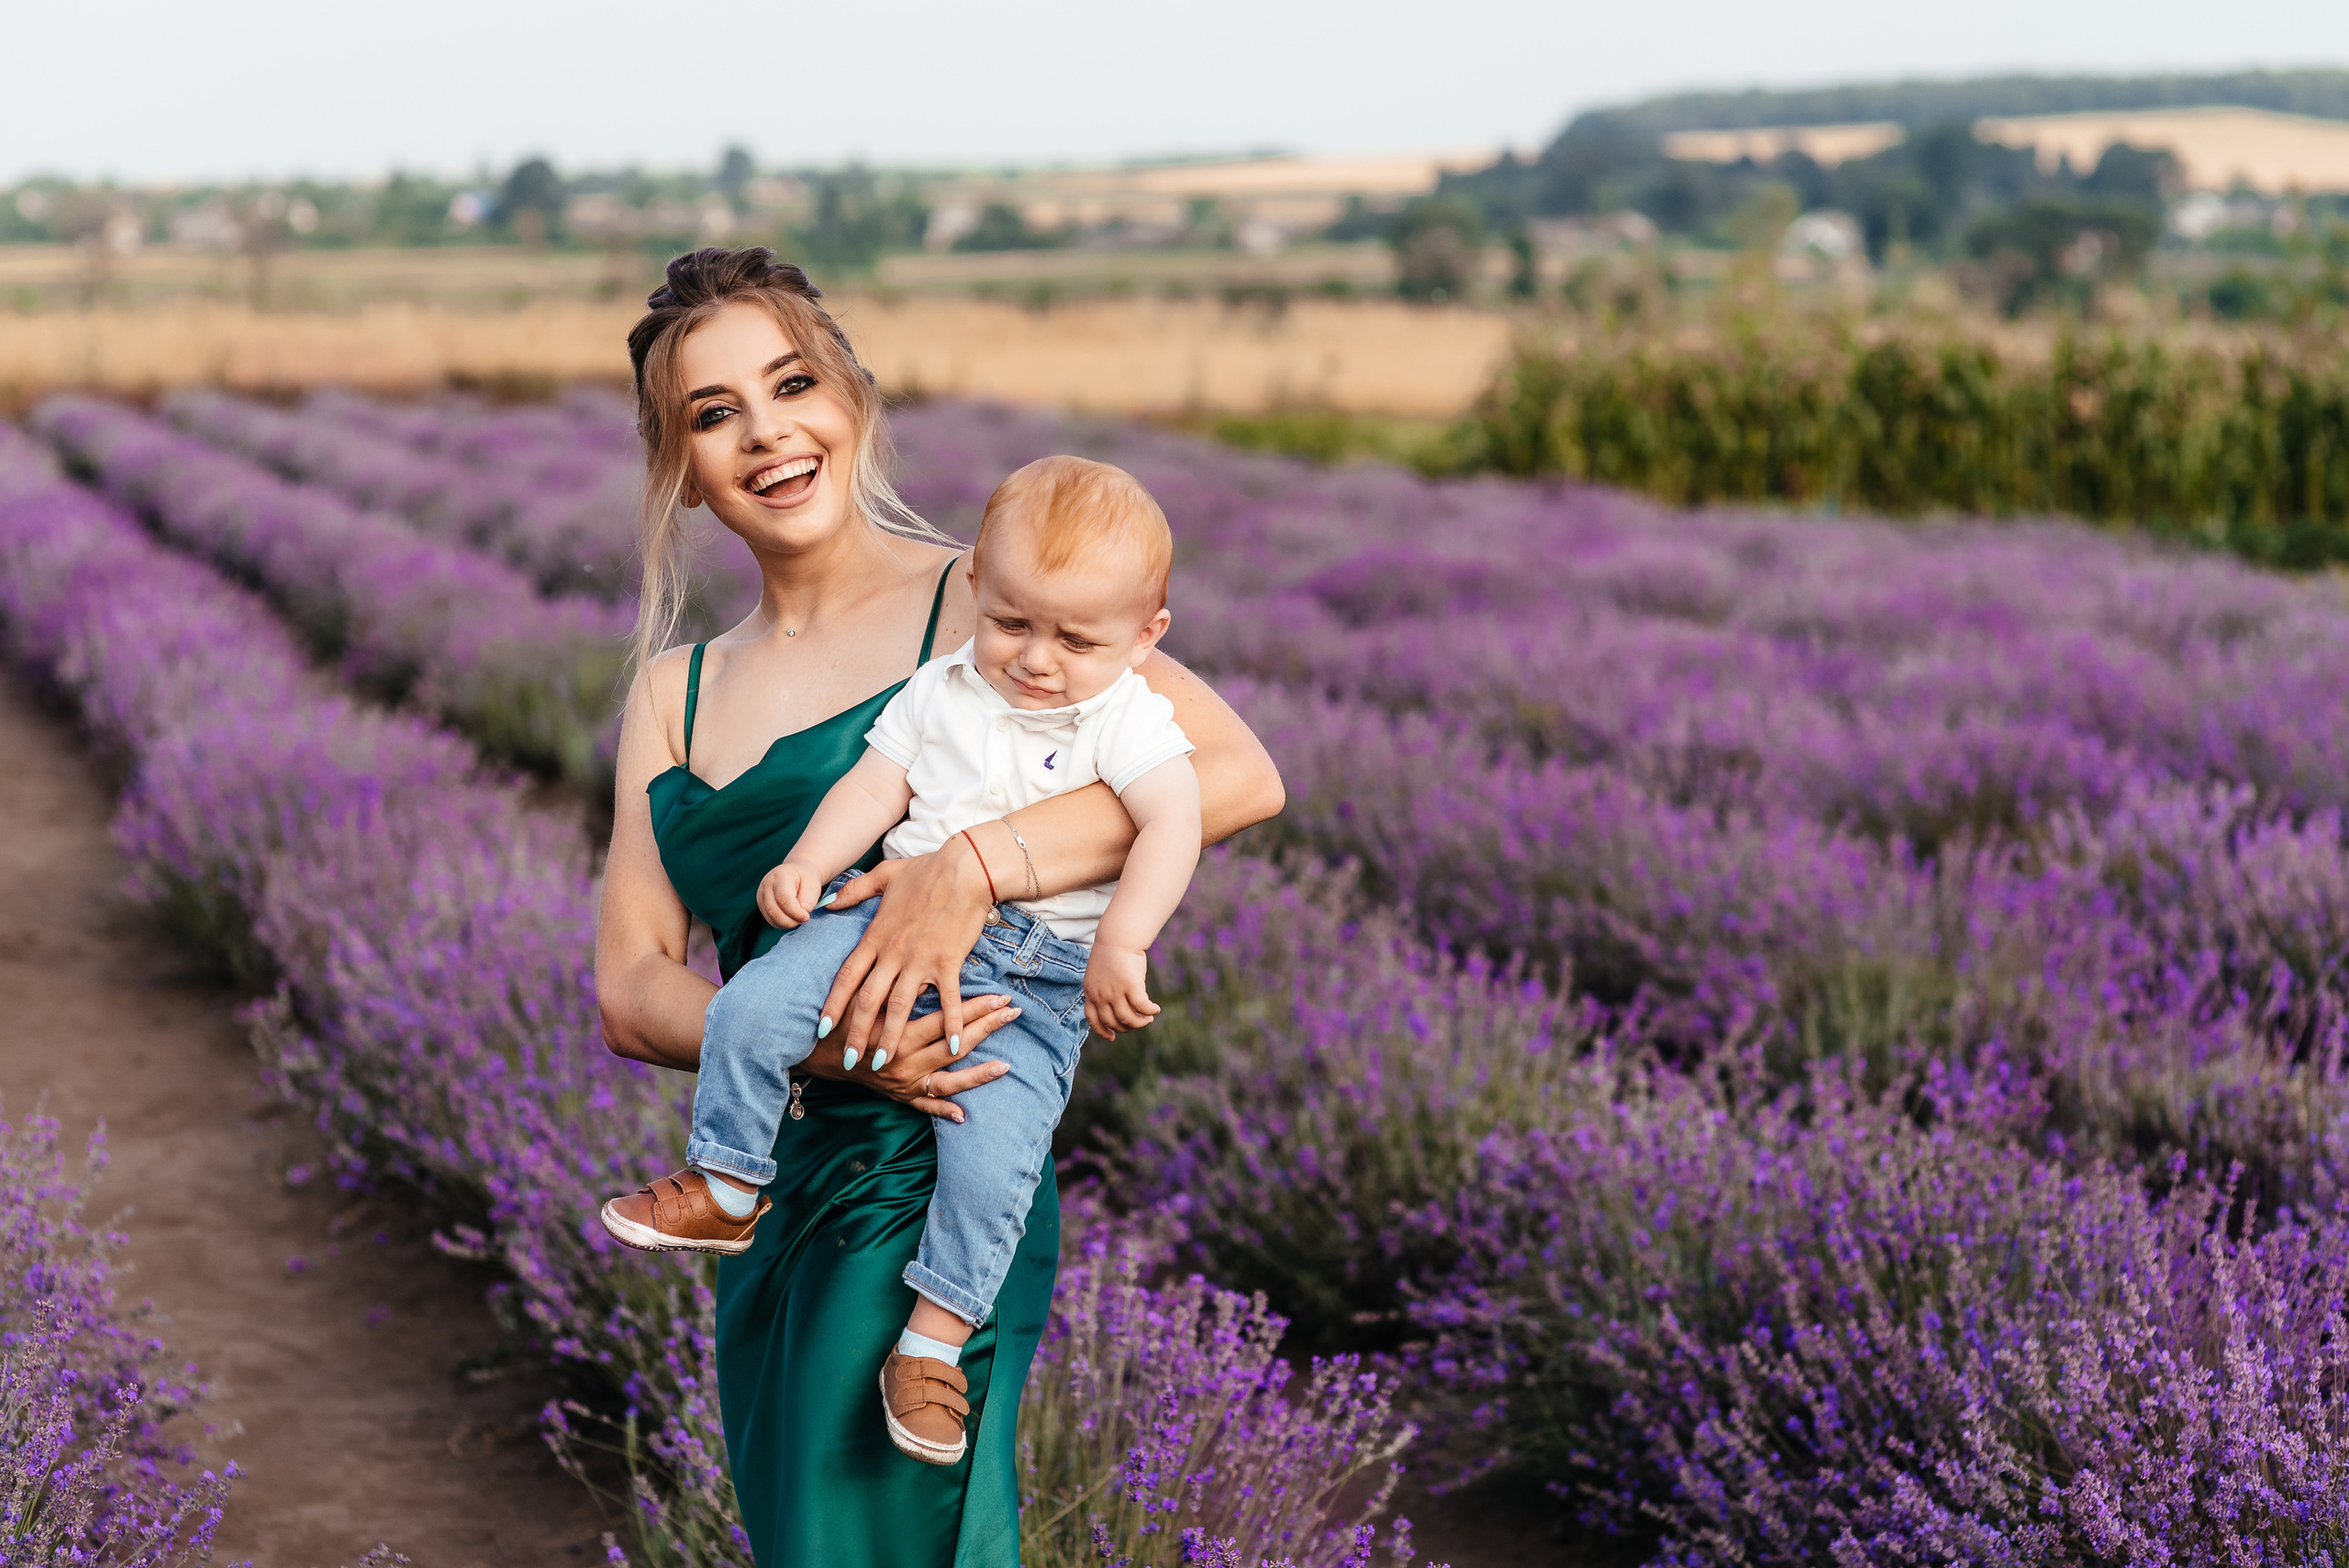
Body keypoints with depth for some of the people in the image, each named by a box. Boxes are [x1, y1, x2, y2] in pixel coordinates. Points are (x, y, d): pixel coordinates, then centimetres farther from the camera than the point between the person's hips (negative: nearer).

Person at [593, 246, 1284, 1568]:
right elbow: (630, 990, 3)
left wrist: (975, 864, -26)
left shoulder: (978, 601, -3)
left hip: (915, 1183, -6)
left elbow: (1239, 775, -15)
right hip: (768, 1211, 6)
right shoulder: (677, 691, 13)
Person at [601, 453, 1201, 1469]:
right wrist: (810, 860, -9)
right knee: (754, 1006, -14)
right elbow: (874, 786, 9)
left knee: (993, 1149, -21)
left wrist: (1123, 941, -32)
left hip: (1037, 977, -3)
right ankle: (725, 1190, 6)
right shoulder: (943, 689, 9)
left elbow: (1173, 825, -19)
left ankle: (932, 1341, -6)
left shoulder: (1128, 720, -6)